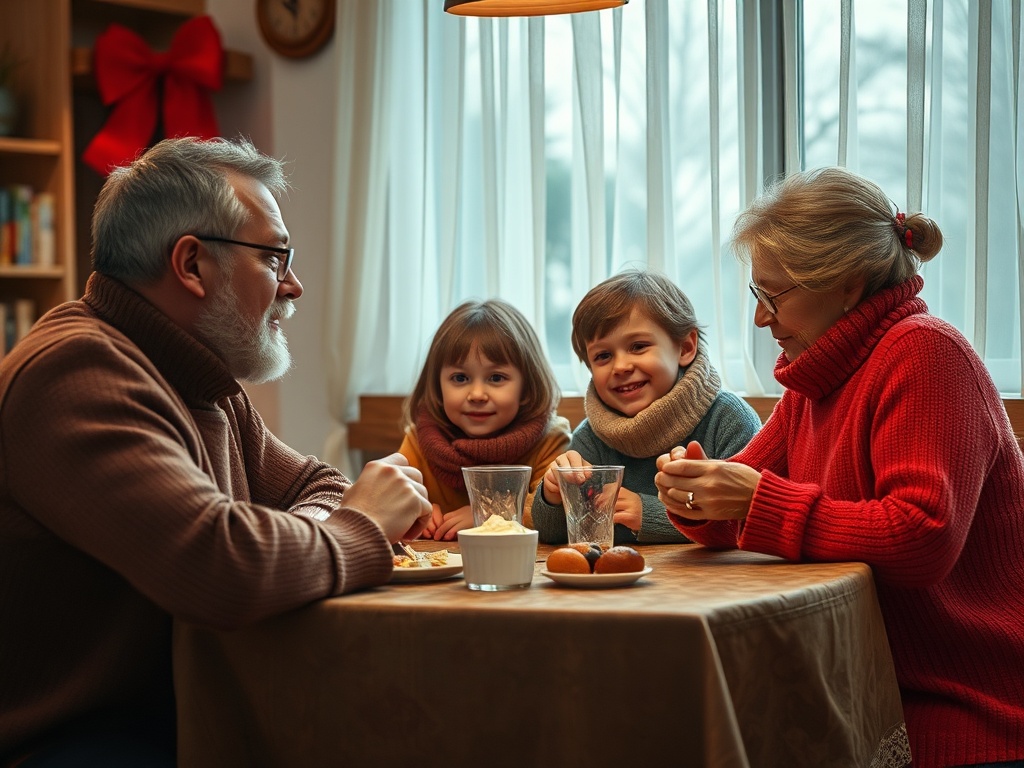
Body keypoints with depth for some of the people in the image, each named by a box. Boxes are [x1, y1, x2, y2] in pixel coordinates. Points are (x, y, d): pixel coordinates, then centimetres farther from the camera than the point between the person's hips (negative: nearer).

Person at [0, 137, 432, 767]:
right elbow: (222, 565, -32)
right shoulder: (80, 370, -21)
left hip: (172, 713, 10)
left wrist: (313, 525, -4)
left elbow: (314, 485, 22)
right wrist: (361, 527, -12)